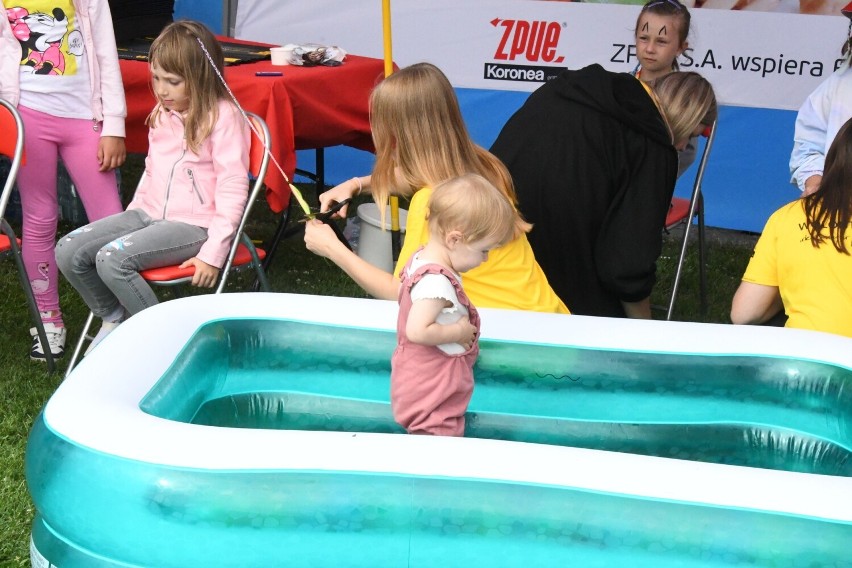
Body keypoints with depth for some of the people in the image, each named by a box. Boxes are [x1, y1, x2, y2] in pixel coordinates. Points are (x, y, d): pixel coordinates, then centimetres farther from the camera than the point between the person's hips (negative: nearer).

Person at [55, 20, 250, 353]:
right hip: (150, 213, 8)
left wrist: (214, 252, -19)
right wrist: (129, 220, 18)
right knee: (69, 251, -8)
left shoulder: (223, 116, -13)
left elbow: (233, 187, -15)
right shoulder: (162, 112, 11)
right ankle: (114, 317, 15)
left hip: (194, 224, -8)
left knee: (112, 259, -28)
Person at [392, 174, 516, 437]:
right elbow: (417, 331, -35)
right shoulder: (436, 281, -28)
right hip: (431, 393, -10)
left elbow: (400, 292, 20)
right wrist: (458, 331, -20)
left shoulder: (420, 257, 3)